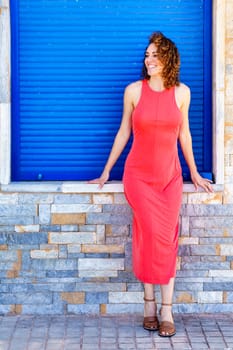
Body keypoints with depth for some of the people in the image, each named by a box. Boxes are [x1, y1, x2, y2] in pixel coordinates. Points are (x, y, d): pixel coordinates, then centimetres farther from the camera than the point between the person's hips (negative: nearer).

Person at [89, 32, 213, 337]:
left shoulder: (182, 92, 2)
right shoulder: (134, 90, -2)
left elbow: (184, 134, 12)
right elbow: (123, 132, 6)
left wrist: (195, 174, 16)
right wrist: (106, 172, 8)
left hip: (170, 176, 2)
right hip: (139, 175, -2)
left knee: (167, 239, -2)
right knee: (151, 234, -12)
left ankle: (166, 310, 2)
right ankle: (151, 304, 2)